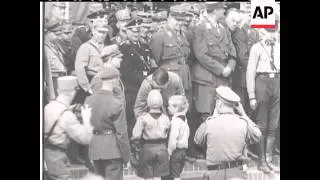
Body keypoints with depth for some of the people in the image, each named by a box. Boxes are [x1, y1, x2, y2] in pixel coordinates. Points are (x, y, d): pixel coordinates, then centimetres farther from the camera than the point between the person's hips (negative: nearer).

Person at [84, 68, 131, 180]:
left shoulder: (89, 100, 0)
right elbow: (121, 133, -14)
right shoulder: (117, 104, -16)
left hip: (94, 149, 6)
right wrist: (126, 155, -3)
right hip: (112, 150, -6)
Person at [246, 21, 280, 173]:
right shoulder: (257, 48, -3)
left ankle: (269, 160, 19)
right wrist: (252, 96, -9)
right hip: (262, 81, -4)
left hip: (277, 82, 4)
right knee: (262, 125, 4)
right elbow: (250, 72, -5)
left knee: (273, 125, 9)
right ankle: (262, 160, 14)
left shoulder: (278, 47, 9)